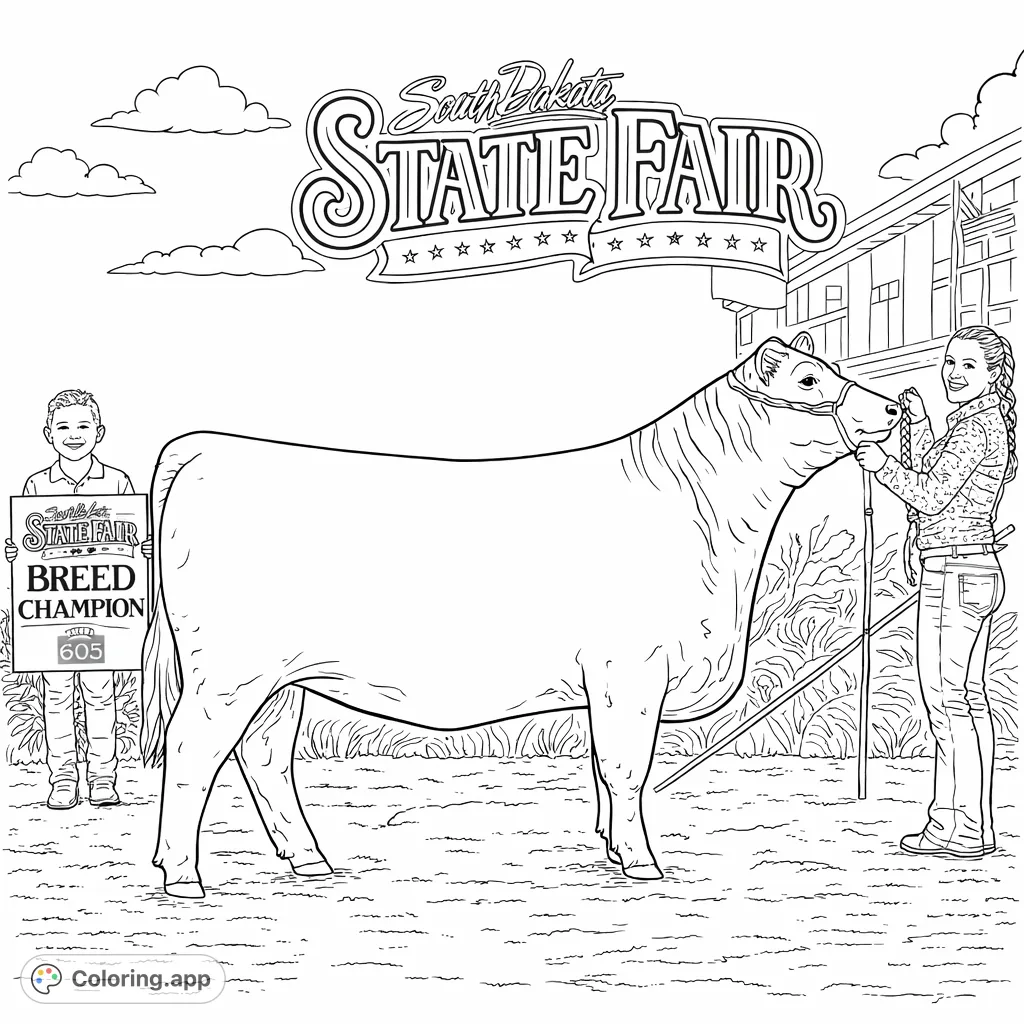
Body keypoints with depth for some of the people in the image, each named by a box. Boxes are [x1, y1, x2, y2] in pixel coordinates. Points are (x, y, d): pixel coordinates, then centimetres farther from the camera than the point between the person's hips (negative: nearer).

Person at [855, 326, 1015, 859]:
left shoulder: (976, 427, -14)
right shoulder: (990, 424, 16)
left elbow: (932, 496, -17)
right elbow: (934, 477, 23)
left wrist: (882, 465, -18)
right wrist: (918, 423, 17)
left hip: (953, 571, -10)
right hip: (978, 571, 10)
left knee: (945, 698, -6)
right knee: (968, 697, 12)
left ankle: (962, 830, -2)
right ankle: (974, 824, 17)